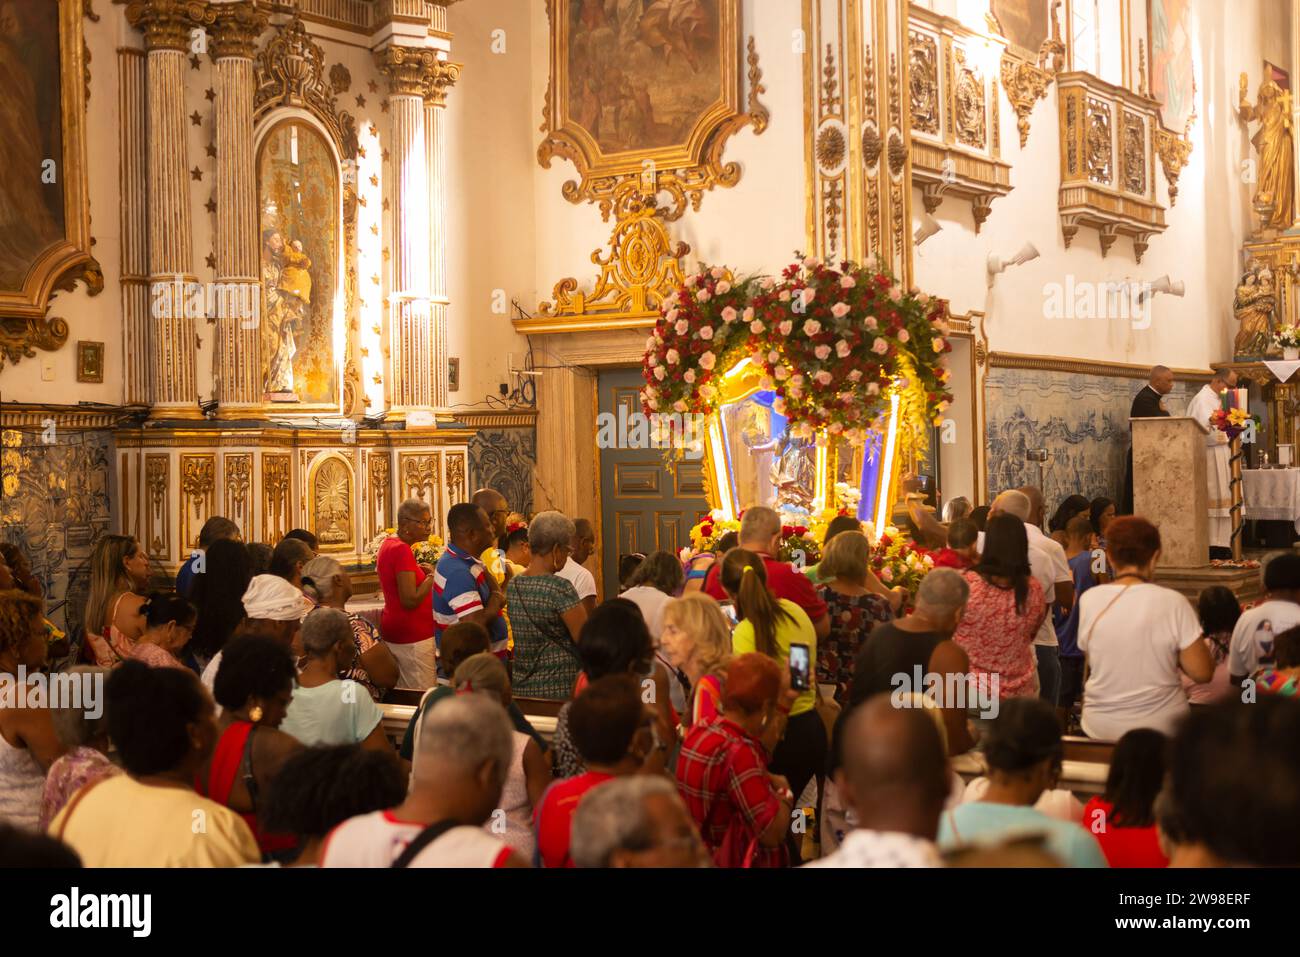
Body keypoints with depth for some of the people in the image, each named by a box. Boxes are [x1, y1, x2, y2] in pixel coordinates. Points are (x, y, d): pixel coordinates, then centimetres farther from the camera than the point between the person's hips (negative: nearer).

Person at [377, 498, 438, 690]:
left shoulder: (389, 544, 12)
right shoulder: (402, 550, -18)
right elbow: (410, 600, -22)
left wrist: (419, 571, 11)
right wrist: (432, 576, -11)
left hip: (393, 629, 10)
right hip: (413, 637, -10)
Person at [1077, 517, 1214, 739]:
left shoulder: (1090, 600, -5)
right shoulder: (1172, 602, -12)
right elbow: (1202, 673, -9)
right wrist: (1171, 652, 7)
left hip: (1099, 728, 3)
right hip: (1160, 727, -2)